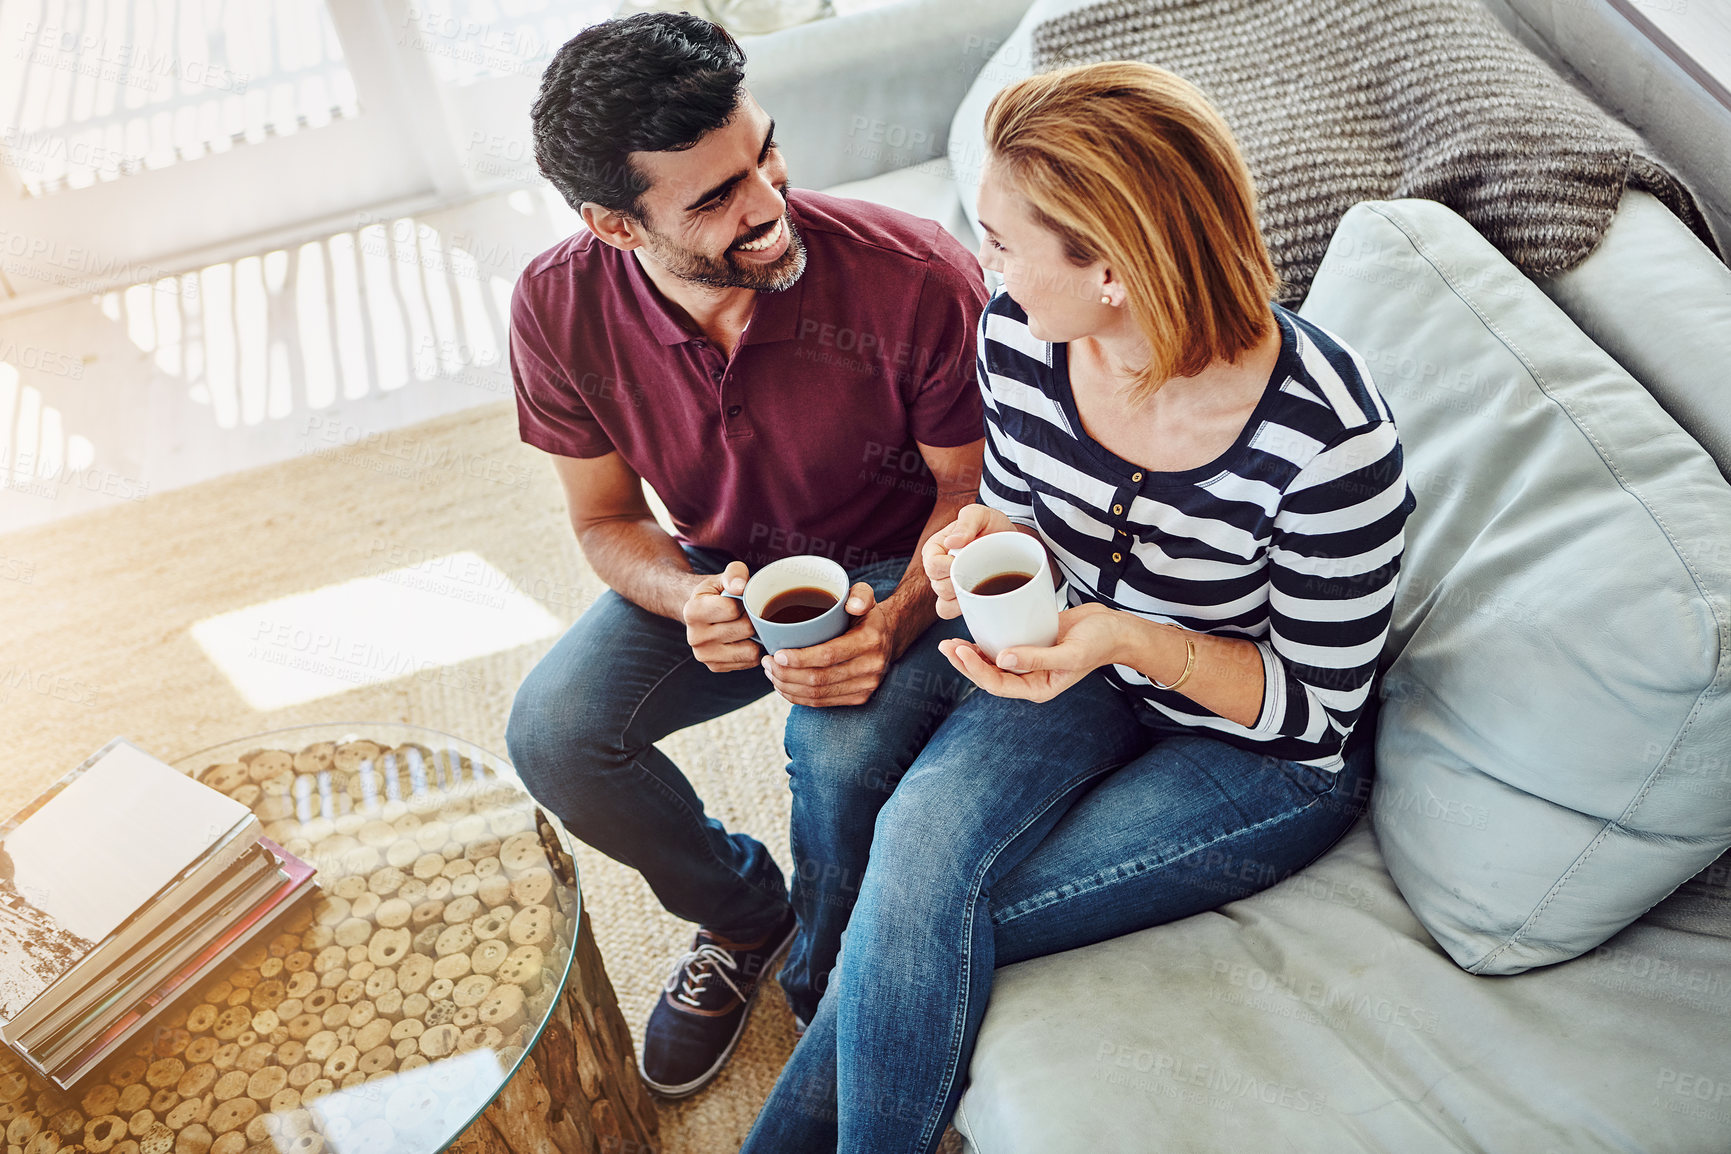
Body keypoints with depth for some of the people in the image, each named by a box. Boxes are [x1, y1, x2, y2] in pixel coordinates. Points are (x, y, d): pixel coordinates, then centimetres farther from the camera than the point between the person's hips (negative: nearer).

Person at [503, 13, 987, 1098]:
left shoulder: (918, 277, -28)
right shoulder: (560, 307, -17)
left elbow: (970, 493, -12)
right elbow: (607, 519, -3)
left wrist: (893, 623, -31)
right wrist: (693, 602, -25)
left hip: (901, 570, -3)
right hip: (722, 572, 4)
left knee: (842, 749, -34)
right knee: (552, 735, -18)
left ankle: (826, 989, 3)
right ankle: (744, 914, 13)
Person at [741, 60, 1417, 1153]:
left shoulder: (1328, 440, -31)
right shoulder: (1018, 335, -14)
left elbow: (1318, 708, -17)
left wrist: (1136, 640, -34)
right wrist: (994, 534, -19)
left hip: (1265, 756, -4)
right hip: (1087, 664, 5)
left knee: (925, 916, -19)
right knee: (919, 839, -25)